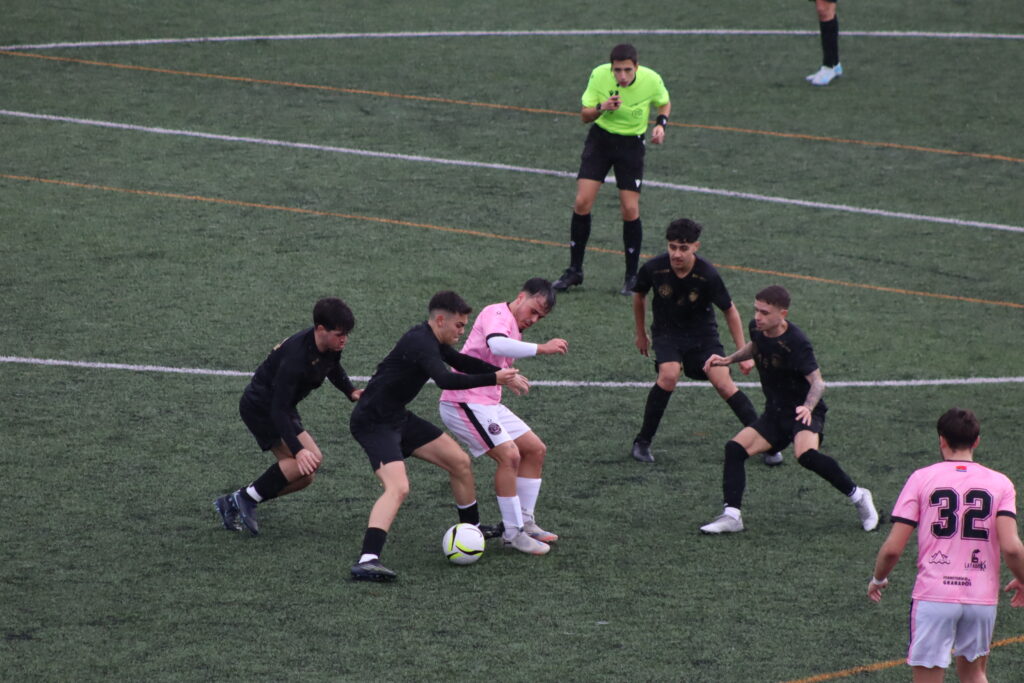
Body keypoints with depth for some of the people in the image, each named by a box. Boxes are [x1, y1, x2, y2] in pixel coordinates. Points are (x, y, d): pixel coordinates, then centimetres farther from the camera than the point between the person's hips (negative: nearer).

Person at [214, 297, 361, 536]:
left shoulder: (331, 347, -7)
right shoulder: (296, 357, -34)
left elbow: (333, 368, 19)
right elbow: (278, 410, -35)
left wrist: (351, 392, -1)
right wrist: (298, 450, -43)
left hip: (280, 407, 9)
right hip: (260, 406, -9)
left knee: (304, 476, 7)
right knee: (311, 459, -23)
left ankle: (233, 503, 13)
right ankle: (248, 498, -11)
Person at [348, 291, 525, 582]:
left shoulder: (428, 339, 8)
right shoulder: (421, 344, -23)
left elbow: (461, 361, 23)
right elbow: (445, 380, -39)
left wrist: (503, 374, 10)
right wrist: (494, 379, -37)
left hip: (397, 417, 10)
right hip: (373, 423, -10)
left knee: (460, 461, 15)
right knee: (398, 487, -29)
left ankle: (473, 529, 35)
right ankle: (367, 561, -39)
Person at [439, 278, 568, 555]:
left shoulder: (513, 326, 18)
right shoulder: (498, 314, -14)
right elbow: (496, 344, -36)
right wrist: (541, 348, -35)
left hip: (488, 404, 11)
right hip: (465, 403, -11)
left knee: (535, 450, 11)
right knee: (509, 455, -21)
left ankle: (524, 522, 16)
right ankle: (512, 533, -13)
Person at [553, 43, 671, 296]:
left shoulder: (651, 80, -17)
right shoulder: (599, 75, -17)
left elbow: (664, 103, 6)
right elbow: (584, 115, -8)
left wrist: (661, 123, -15)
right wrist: (602, 108, -29)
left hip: (631, 144, -1)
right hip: (600, 138, 1)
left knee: (630, 210, -7)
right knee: (582, 203, -7)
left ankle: (632, 276, 9)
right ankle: (574, 270, 8)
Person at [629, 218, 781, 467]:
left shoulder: (707, 275, -23)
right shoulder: (653, 269, -19)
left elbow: (730, 311, -8)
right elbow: (639, 296, 4)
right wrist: (641, 334, 15)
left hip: (702, 334, 0)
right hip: (667, 332, 0)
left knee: (723, 382, -16)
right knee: (669, 375, -28)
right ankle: (642, 443, -15)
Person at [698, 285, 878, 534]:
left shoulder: (796, 343, -23)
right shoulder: (757, 329, -1)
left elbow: (817, 381, -29)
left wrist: (808, 407, -47)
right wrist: (728, 359, 14)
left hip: (803, 413, -8)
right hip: (775, 413, 8)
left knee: (805, 453, -34)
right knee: (735, 448, -8)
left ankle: (857, 496, -15)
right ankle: (731, 516, -6)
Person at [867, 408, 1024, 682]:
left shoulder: (921, 478, -1)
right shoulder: (1000, 484, 2)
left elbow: (892, 549, -4)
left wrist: (878, 580, 15)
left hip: (932, 597, -2)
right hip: (982, 598, 2)